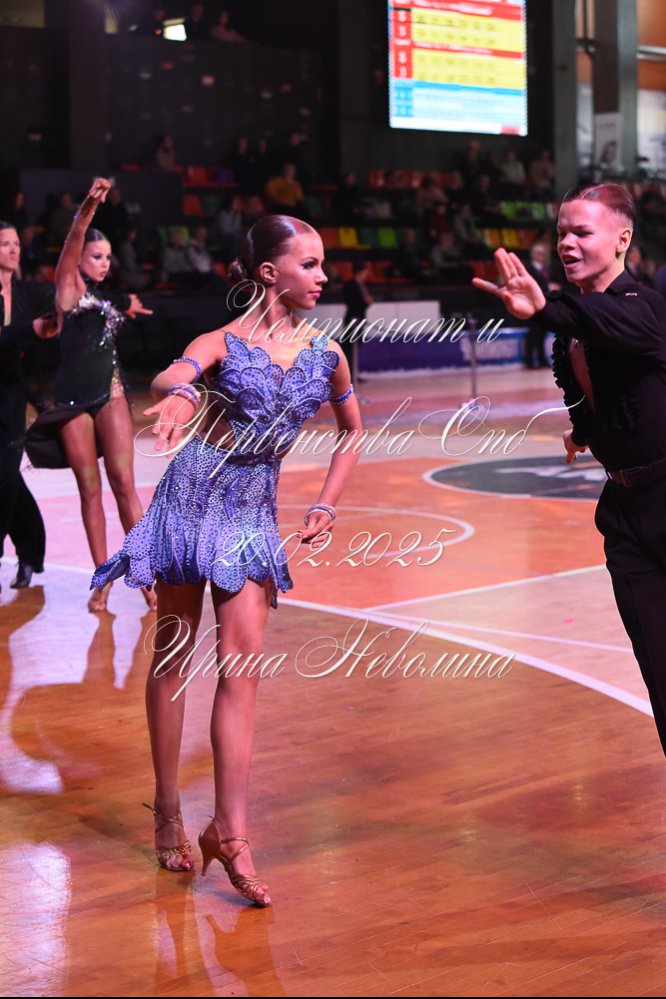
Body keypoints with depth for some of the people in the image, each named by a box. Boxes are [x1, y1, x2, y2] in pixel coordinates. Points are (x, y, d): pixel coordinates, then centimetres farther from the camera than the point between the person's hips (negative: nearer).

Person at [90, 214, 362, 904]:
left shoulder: (327, 354, 4)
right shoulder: (223, 343, -8)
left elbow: (351, 432, 20)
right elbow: (171, 376, -31)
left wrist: (326, 505, 8)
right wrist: (180, 395, -55)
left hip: (254, 517, 3)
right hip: (190, 503, -3)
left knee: (241, 669, -5)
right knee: (174, 656, 5)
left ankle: (230, 832, -5)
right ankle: (167, 813, 18)